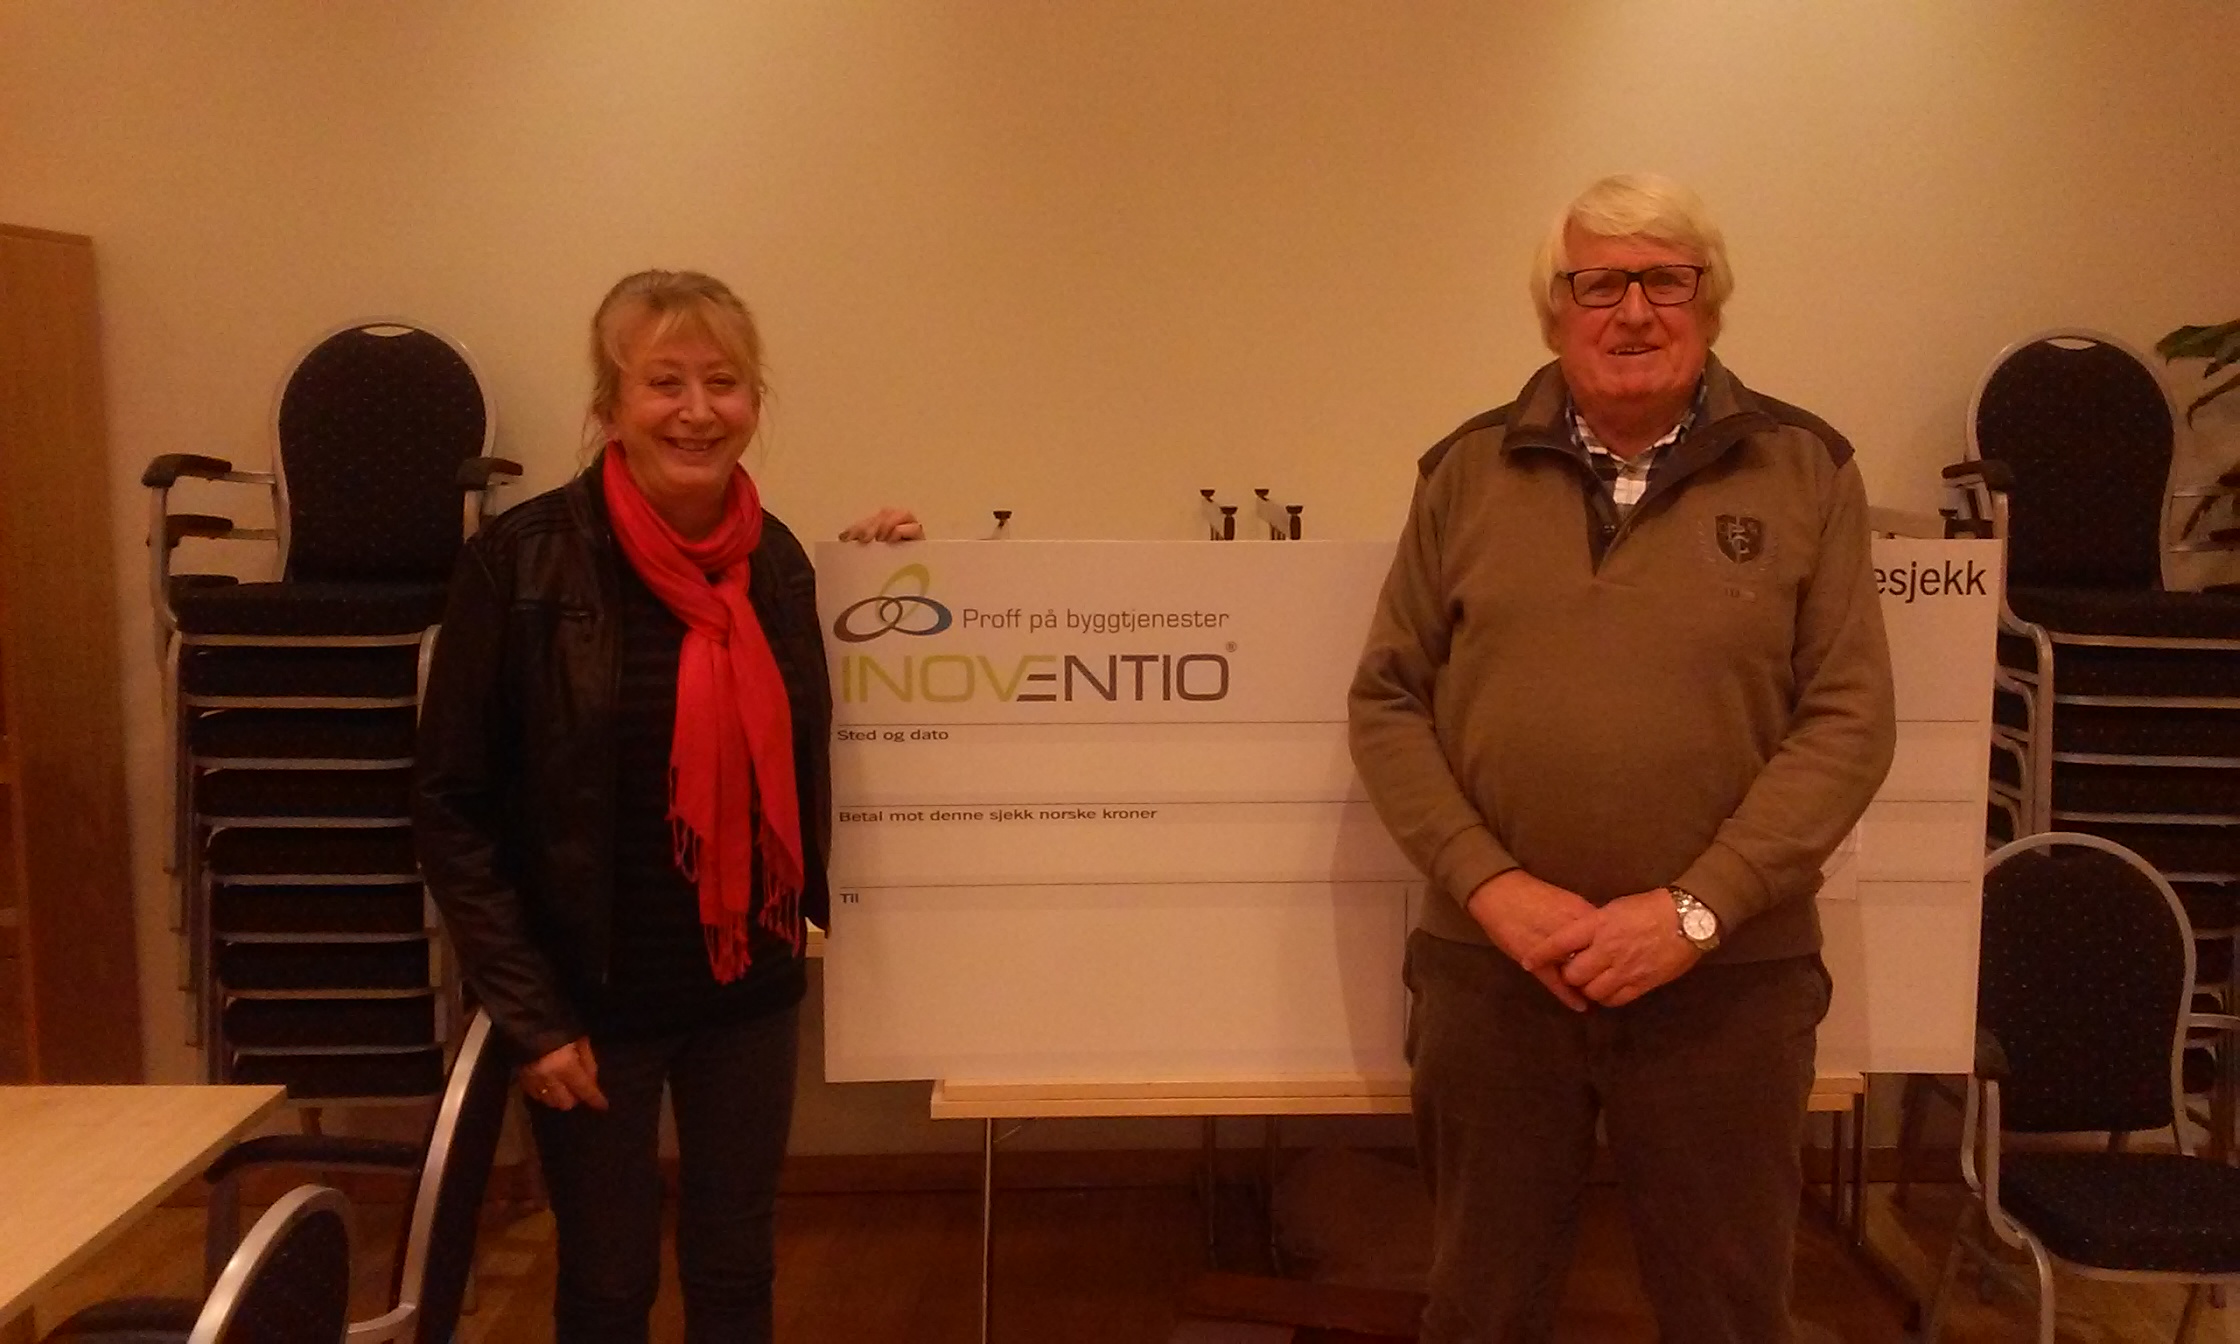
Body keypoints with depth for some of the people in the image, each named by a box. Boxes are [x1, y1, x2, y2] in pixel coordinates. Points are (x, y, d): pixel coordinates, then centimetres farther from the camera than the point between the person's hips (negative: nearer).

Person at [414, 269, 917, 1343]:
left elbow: (800, 762, 6)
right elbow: (452, 808, -11)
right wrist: (530, 1013, -13)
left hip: (748, 989, 4)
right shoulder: (521, 561, -14)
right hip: (594, 999, -3)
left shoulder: (776, 558, -2)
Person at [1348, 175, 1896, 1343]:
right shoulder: (1469, 473, 4)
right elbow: (1387, 702, 2)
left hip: (1727, 977, -1)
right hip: (1489, 966, 1)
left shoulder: (1803, 471, 1)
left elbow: (1848, 719, -4)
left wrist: (1696, 910, -14)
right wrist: (1491, 885, -11)